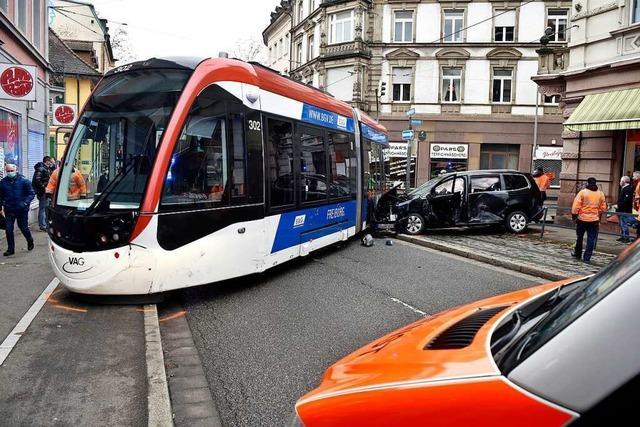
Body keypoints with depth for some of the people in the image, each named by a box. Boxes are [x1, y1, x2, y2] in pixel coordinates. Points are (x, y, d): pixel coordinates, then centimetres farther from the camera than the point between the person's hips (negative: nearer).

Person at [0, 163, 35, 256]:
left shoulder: (24, 181, -6)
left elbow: (31, 193, -7)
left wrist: (25, 203, -20)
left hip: (22, 210, -2)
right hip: (9, 210, 2)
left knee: (23, 227, 9)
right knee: (9, 229, -2)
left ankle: (30, 241, 37)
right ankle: (10, 249, 9)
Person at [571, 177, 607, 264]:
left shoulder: (582, 192, -9)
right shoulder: (601, 194, 3)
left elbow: (576, 205, -12)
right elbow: (603, 208, 9)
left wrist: (574, 215, -1)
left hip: (582, 218, -2)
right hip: (594, 220, 2)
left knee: (579, 237, 15)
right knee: (591, 239, 5)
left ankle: (578, 253, 27)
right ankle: (587, 258, 2)